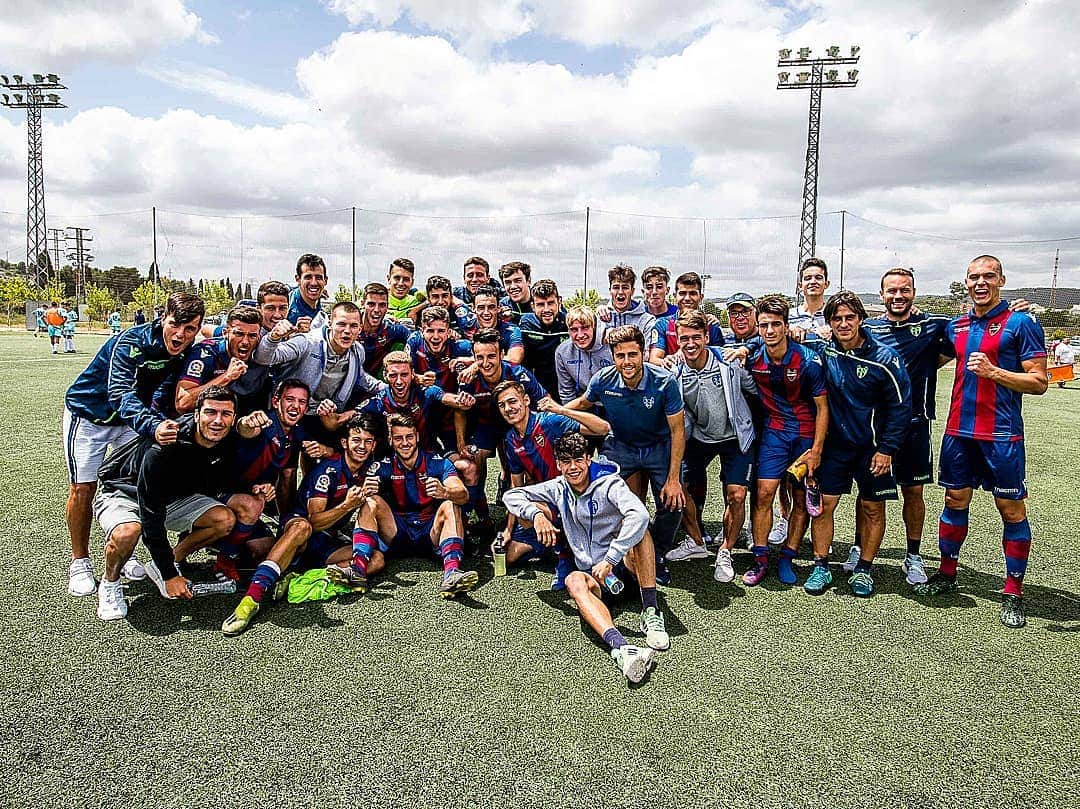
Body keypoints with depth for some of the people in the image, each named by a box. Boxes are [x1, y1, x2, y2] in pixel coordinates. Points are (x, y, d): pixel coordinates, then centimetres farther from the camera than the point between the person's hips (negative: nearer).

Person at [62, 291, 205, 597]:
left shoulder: (186, 351, -16)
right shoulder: (130, 343, -35)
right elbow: (121, 395, -48)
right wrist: (152, 426, -66)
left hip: (134, 416, 5)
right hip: (89, 413, -5)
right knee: (83, 487, -3)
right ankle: (79, 562, 14)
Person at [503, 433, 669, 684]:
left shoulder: (608, 484, -9)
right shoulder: (558, 489, 8)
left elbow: (639, 514, -29)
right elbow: (511, 496, 9)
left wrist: (610, 560, -34)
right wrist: (536, 515, -12)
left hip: (627, 567, -2)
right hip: (594, 577, 3)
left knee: (637, 527, -31)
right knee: (574, 580, -33)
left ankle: (651, 612, -33)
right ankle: (619, 647, -56)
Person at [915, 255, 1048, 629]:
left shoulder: (1021, 323, -5)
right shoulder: (955, 326, 11)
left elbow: (1039, 382, -8)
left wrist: (993, 371, -20)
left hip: (1002, 434, -5)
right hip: (959, 430, 5)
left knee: (1011, 508, 2)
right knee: (955, 500, 12)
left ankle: (1014, 592, 13)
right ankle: (947, 574, 25)